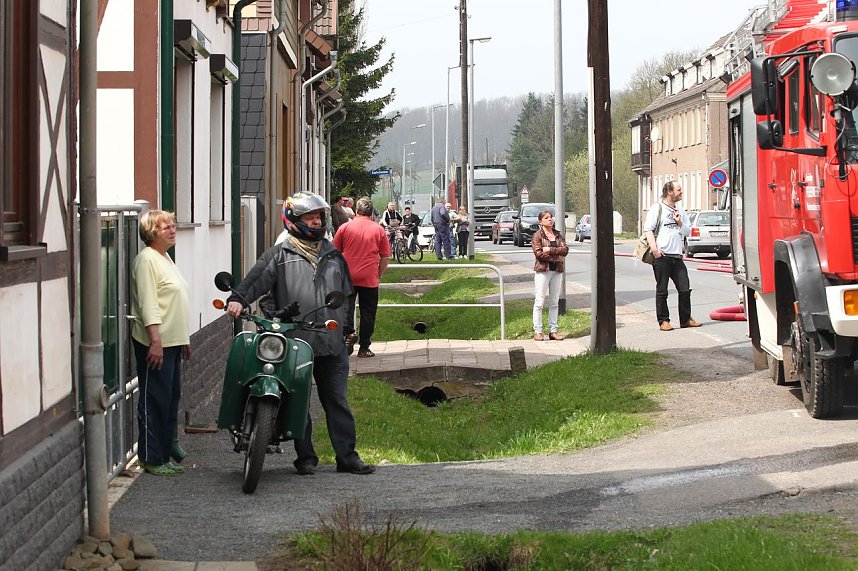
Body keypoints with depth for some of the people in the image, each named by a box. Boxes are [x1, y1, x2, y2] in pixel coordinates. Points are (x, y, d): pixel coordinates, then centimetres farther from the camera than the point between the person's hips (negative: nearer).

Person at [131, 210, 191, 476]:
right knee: (155, 401, -6)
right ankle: (152, 459, -3)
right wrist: (155, 340, -25)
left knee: (172, 397, 16)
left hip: (172, 342, 10)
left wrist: (184, 338, 25)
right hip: (155, 343, -10)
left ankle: (168, 448, 26)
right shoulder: (147, 259, -13)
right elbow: (148, 303, -20)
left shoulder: (165, 258, 18)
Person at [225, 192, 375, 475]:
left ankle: (347, 456, 11)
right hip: (294, 343, -3)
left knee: (337, 401, 7)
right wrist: (238, 298, -31)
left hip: (331, 343, 3)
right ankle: (305, 457, 14)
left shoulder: (333, 256, 15)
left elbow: (346, 293, 22)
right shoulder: (279, 255, 1)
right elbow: (257, 279, -13)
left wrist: (348, 329, 18)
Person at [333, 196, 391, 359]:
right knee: (368, 314, 7)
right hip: (370, 279, 0)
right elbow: (386, 257, 2)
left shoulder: (345, 227, 1)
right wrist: (379, 274, 14)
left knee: (346, 311, 7)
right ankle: (364, 348, 8)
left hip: (347, 277, 0)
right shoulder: (378, 230, 1)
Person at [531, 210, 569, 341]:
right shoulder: (537, 236, -3)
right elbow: (538, 253, -15)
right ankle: (537, 331, -1)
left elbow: (565, 249, -2)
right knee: (539, 301, -4)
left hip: (557, 271, 5)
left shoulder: (558, 235, 12)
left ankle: (553, 331, 13)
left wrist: (550, 250, -14)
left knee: (554, 302, 8)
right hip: (542, 270, -5)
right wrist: (557, 255, -10)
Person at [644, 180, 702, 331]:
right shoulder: (657, 208, 0)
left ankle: (685, 319, 13)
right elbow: (648, 229, -8)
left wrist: (680, 223, 0)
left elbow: (688, 232, 19)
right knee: (662, 291, -1)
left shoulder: (680, 211, 19)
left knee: (685, 289, 3)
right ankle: (663, 321, 5)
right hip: (661, 256, -6)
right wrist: (654, 248, -18)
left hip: (677, 256, 6)